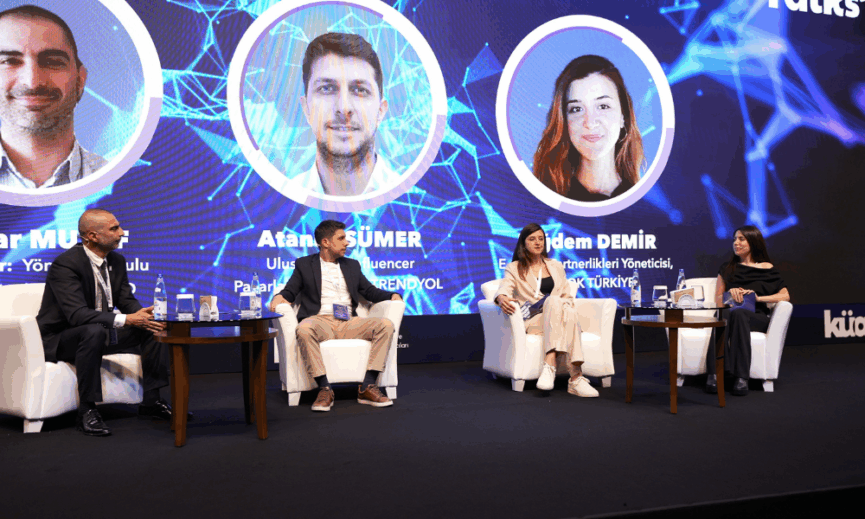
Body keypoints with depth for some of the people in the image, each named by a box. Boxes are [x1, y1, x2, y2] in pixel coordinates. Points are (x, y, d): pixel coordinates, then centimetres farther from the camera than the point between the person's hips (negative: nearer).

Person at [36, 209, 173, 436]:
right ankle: (86, 411, -30)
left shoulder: (117, 260, 3)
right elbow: (77, 314, -33)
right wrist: (126, 320, -39)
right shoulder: (65, 264, -23)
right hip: (59, 339, -8)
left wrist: (143, 315, -17)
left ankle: (151, 401, 1)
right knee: (94, 331, -39)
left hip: (99, 333, 8)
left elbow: (127, 300, 6)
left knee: (153, 327, -4)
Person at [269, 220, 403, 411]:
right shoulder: (304, 264, 16)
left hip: (348, 323, 3)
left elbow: (370, 291, 23)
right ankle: (324, 389, -31)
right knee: (304, 329, -39)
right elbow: (290, 291, 13)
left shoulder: (352, 265, 25)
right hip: (320, 321, -3)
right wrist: (280, 297, -11)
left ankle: (367, 387, -25)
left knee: (386, 325, -23)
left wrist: (392, 295, 4)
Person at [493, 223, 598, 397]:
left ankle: (549, 365, -50)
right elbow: (505, 288, -4)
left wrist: (566, 306, -4)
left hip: (558, 317, 3)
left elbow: (568, 297, 21)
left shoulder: (556, 266, 25)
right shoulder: (514, 268, 15)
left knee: (564, 309, -36)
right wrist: (502, 298, -29)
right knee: (554, 300, -36)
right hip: (531, 321, -2)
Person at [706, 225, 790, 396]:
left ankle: (741, 377, -44)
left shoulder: (767, 269, 15)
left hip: (756, 316, -2)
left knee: (738, 313, -39)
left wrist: (758, 297, -6)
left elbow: (785, 295, 6)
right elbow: (718, 301, 19)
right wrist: (730, 294, -4)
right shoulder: (727, 268, 24)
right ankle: (714, 374, -50)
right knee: (722, 315, -37)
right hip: (730, 312, 2)